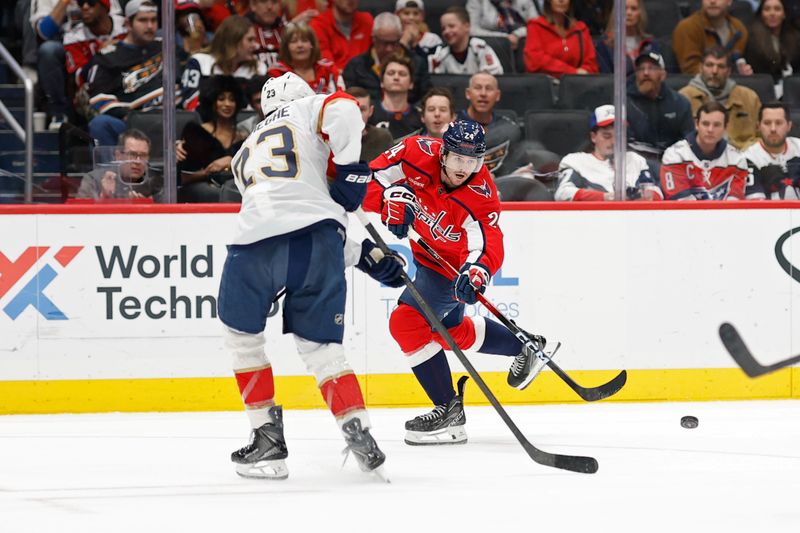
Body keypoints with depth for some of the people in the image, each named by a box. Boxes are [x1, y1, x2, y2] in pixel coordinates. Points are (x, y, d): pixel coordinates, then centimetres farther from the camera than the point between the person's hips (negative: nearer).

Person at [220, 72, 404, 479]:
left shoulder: (245, 154, 35)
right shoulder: (308, 109, 22)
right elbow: (343, 109, -4)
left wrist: (364, 255, 28)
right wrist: (351, 171, 4)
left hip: (256, 243, 2)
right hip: (317, 235, -2)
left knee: (241, 334, 23)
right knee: (320, 346, 11)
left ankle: (268, 439, 18)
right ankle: (359, 435, -1)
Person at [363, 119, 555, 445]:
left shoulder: (480, 198, -33)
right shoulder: (419, 153, -23)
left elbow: (487, 245, -41)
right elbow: (382, 169, -12)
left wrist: (476, 272, -62)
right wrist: (394, 198, -31)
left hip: (454, 267, -7)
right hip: (428, 253, 7)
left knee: (408, 323, -22)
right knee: (452, 330, 25)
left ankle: (449, 411, -18)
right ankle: (527, 349, 46)